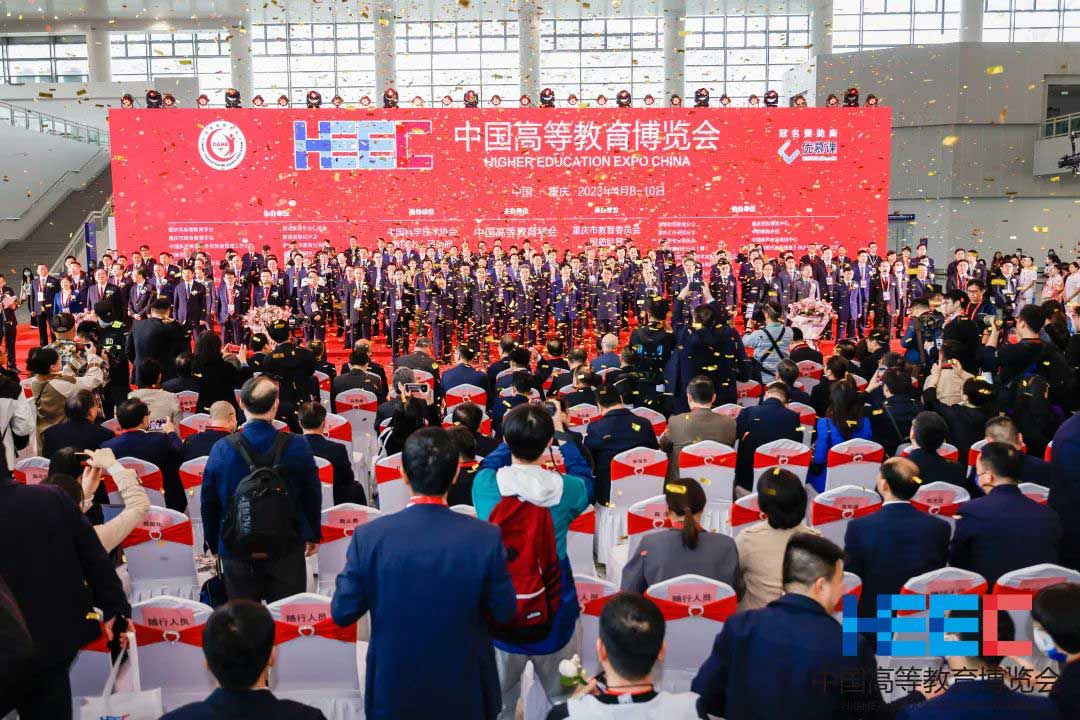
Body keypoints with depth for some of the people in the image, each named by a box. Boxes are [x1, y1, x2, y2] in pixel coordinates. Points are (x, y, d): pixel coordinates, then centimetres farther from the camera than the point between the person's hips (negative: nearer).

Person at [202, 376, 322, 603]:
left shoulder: (221, 449, -9)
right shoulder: (297, 446, -12)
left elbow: (209, 503, 1)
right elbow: (312, 496, -1)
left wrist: (214, 544, 16)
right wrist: (313, 535, 14)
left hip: (237, 550, 1)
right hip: (287, 549, -1)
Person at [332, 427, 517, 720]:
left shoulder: (369, 536, -19)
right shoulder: (485, 537, -20)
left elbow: (342, 613, -10)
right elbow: (505, 611, -9)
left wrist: (352, 571, 7)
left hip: (393, 687, 1)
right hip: (464, 689, 0)